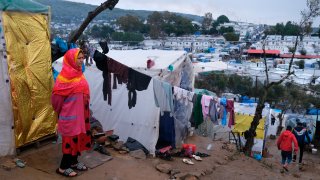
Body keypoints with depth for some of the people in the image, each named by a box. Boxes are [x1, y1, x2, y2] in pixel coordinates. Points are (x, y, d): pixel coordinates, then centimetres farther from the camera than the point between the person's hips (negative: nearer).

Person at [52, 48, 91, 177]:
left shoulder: (78, 73, 8)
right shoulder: (65, 76, -18)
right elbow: (56, 95, -16)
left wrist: (85, 110, 13)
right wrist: (60, 110, -3)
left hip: (79, 112, 8)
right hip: (70, 114, -8)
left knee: (78, 137, 15)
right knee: (71, 138, -1)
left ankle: (74, 162, 30)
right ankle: (63, 167, 13)